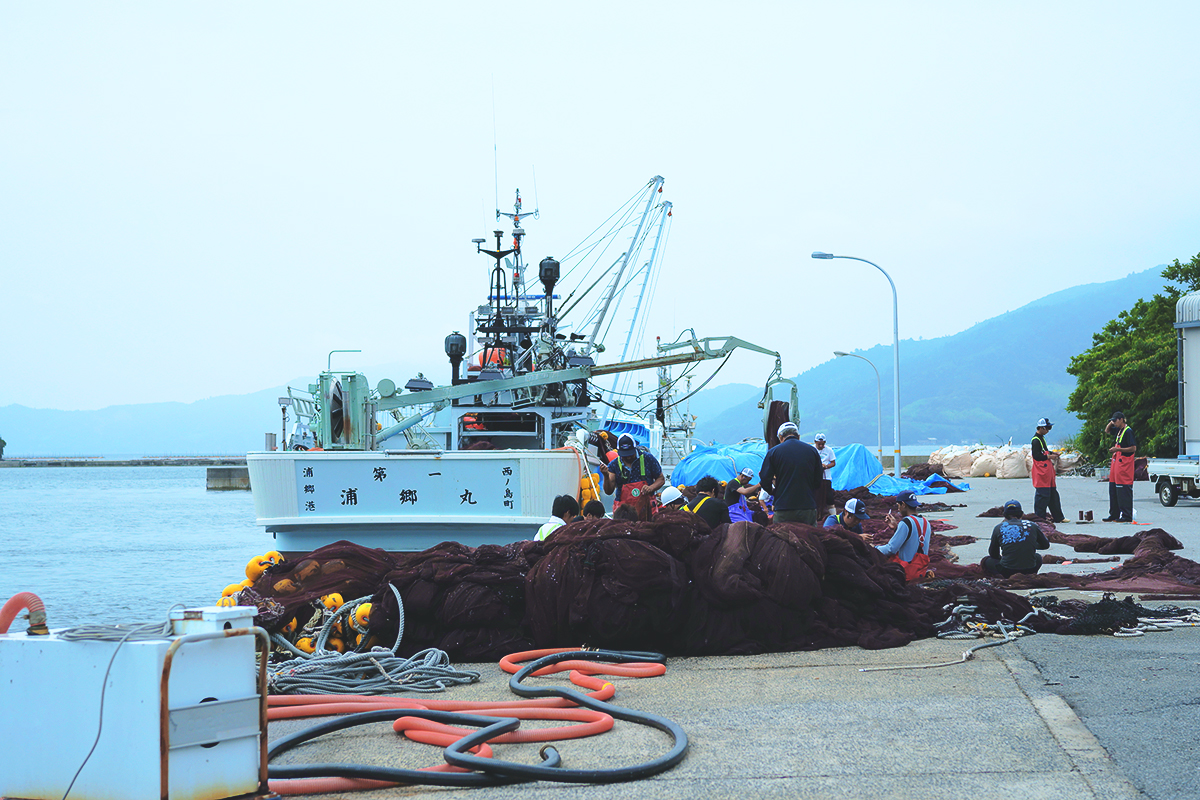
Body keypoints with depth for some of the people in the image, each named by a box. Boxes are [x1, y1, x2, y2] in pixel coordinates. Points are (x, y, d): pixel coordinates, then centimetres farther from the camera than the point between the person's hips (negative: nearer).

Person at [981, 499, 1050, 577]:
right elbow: (1046, 545, 23)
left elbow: (993, 554, 14)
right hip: (1029, 570, 2)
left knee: (986, 560, 25)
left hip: (1007, 572, -2)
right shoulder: (1032, 526, 7)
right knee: (1038, 558, 37)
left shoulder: (998, 528, 3)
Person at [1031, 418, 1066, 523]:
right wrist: (1049, 456, -14)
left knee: (1053, 494, 12)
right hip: (1041, 472, -11)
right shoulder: (1036, 440, -14)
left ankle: (1058, 517, 16)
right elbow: (1036, 456, -19)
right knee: (1042, 495, -9)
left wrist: (1051, 452, 14)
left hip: (1047, 470, 11)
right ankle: (1039, 517, -4)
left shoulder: (1041, 438, 18)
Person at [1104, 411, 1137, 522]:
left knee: (1124, 490, -9)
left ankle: (1127, 516, -6)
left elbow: (1133, 448, -17)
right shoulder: (1118, 430, 14)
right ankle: (1114, 515, 17)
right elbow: (1107, 431, 33)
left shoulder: (1128, 431, -12)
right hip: (1116, 462, 9)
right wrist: (1110, 423, 15)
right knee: (1113, 488, 11)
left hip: (1125, 463, -9)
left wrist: (1118, 449, -19)